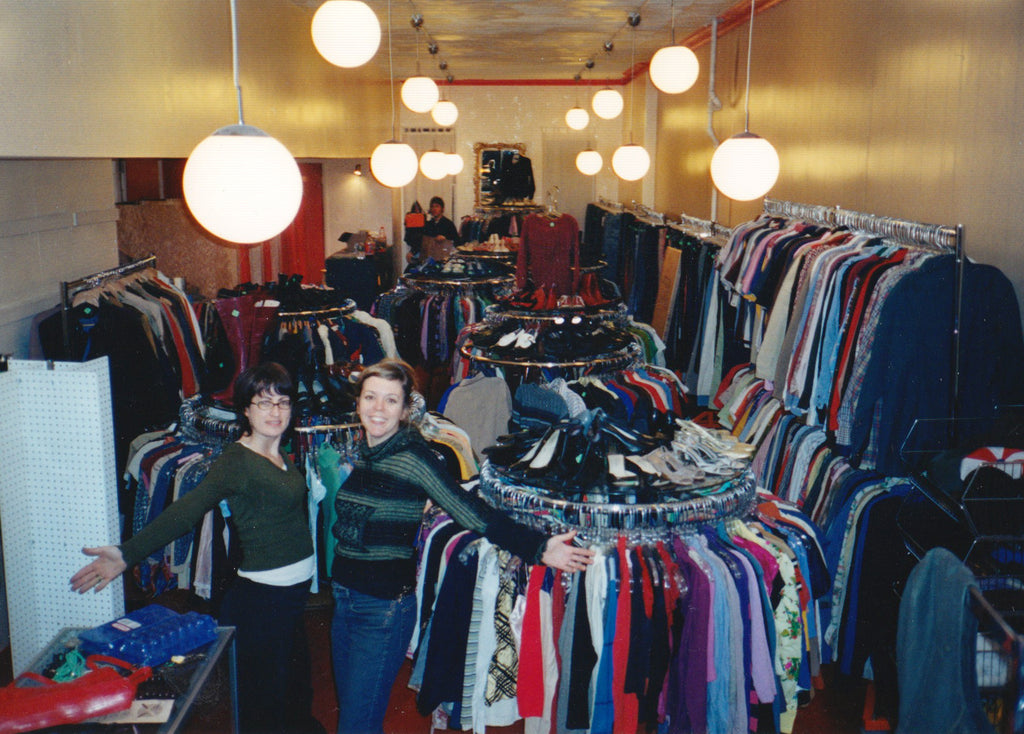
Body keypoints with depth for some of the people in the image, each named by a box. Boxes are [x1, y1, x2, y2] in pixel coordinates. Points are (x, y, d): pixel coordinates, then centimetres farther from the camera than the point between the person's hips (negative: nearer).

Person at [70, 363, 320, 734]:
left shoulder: (280, 456, 6)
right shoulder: (235, 461, -17)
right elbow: (186, 510, -28)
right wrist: (128, 553, -37)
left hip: (295, 589, 8)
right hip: (262, 595, -8)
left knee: (295, 683, 24)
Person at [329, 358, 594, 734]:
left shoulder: (413, 457, -17)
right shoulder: (358, 453, 5)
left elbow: (473, 514, -23)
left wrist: (539, 547, -29)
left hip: (385, 607, -7)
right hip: (344, 597, 7)